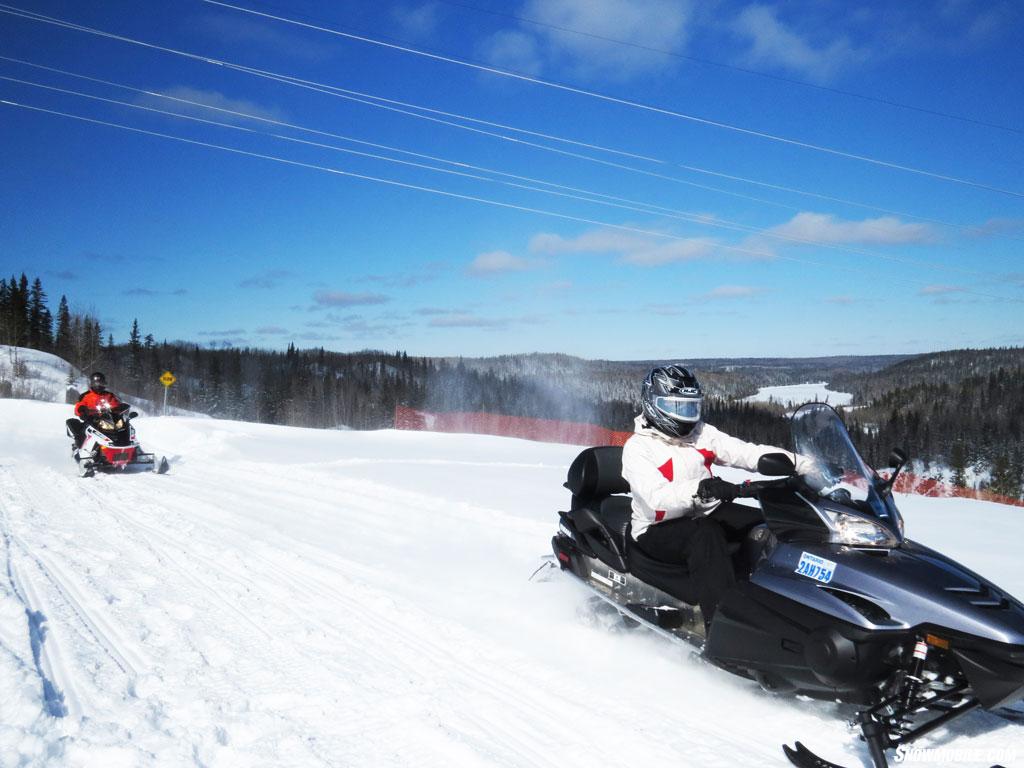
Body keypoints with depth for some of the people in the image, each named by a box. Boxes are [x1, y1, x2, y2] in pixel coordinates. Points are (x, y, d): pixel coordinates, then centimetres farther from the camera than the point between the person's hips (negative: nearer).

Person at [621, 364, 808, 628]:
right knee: (706, 535, -37)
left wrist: (801, 462, -17)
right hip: (659, 529, -6)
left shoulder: (703, 433, 9)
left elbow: (748, 452, -2)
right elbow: (657, 497, -26)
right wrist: (701, 489, -43)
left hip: (707, 514, 7)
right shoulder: (638, 446, -10)